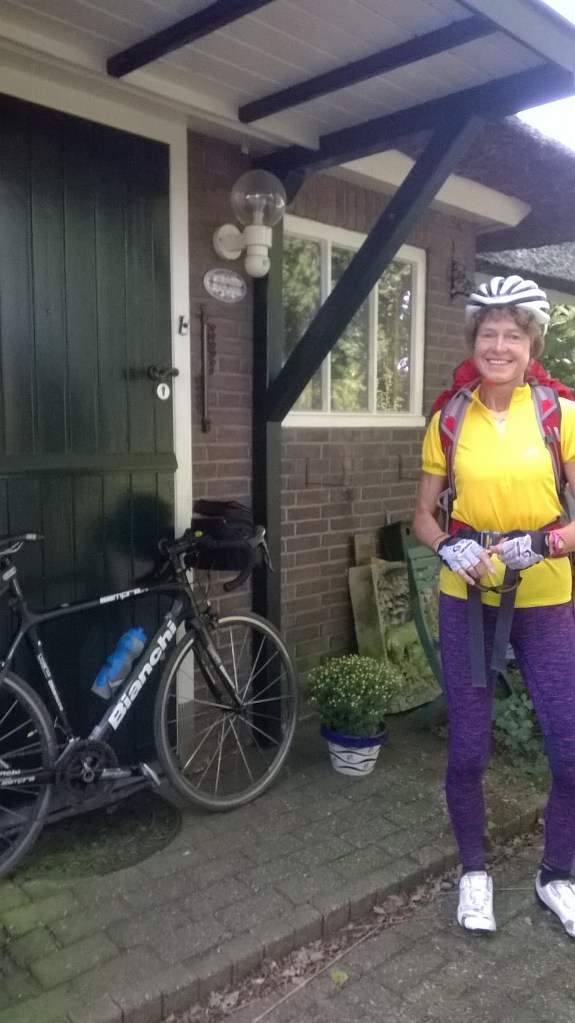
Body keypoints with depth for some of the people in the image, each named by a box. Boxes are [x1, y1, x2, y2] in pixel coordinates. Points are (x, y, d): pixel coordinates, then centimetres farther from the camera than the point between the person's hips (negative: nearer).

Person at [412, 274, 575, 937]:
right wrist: (450, 548, -13)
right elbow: (423, 517, 6)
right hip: (467, 600, 1)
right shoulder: (450, 421, 0)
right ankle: (474, 871, 34)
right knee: (466, 749, 8)